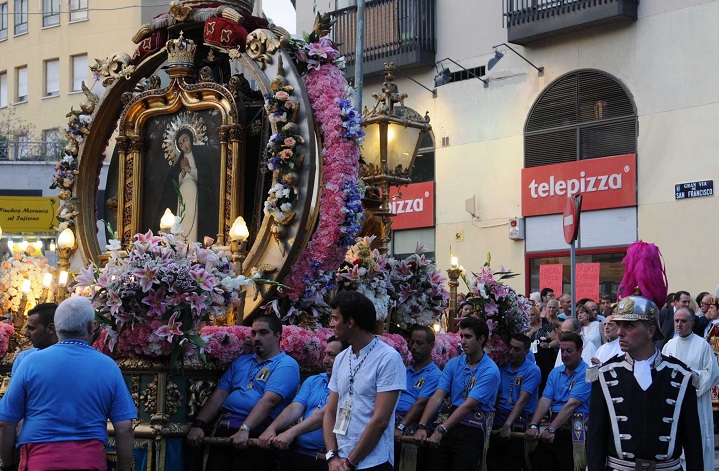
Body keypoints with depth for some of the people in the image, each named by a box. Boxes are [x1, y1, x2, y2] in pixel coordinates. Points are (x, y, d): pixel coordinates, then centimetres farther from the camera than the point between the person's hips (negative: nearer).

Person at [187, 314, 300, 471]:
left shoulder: (286, 364, 1)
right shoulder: (242, 361, 23)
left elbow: (269, 401, -13)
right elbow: (219, 395, 15)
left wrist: (244, 429, -24)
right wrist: (198, 425, 3)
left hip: (256, 433, -5)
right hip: (224, 431, 5)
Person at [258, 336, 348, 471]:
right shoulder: (312, 381, 18)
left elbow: (324, 414, -14)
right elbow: (295, 408, 6)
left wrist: (291, 432, -22)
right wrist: (271, 428, -11)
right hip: (298, 453, 5)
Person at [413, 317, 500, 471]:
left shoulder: (490, 371, -11)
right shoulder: (453, 364, 6)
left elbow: (468, 405, -19)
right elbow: (437, 396, -2)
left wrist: (441, 430, -26)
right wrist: (422, 426, -16)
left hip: (475, 429, -4)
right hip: (453, 422, 4)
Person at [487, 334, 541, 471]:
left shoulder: (532, 371, -7)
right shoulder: (502, 367, 9)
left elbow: (522, 401, -16)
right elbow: (495, 395, 9)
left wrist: (507, 425, -25)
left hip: (518, 422, -5)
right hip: (497, 421, 5)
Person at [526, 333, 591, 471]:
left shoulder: (586, 374, -7)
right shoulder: (555, 372, 14)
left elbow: (571, 404, -16)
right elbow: (545, 400, 4)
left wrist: (551, 429, -22)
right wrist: (533, 425, -12)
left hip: (574, 432, -6)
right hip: (554, 428, 6)